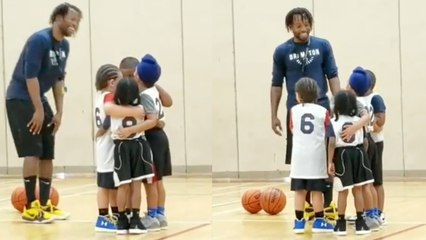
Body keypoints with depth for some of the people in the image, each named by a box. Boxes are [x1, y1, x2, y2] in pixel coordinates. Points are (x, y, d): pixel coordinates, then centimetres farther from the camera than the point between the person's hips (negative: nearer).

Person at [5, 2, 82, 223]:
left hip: (39, 99, 9)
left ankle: (44, 205, 15)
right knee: (32, 152, -13)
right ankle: (30, 208, -10)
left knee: (47, 154, 8)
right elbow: (30, 76, -23)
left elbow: (58, 79, 12)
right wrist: (38, 110, -21)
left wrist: (59, 111, 7)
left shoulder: (64, 46, 7)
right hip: (20, 99, -9)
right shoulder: (40, 40, -19)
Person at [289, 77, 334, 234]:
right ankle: (319, 221, 7)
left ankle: (299, 221, 6)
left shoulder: (294, 111, 3)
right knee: (316, 190, 3)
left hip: (299, 156, 1)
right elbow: (328, 132, 5)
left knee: (299, 190, 5)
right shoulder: (323, 111, 0)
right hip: (316, 156, -1)